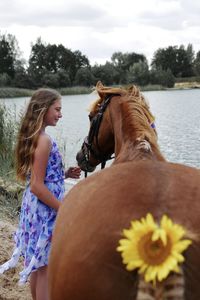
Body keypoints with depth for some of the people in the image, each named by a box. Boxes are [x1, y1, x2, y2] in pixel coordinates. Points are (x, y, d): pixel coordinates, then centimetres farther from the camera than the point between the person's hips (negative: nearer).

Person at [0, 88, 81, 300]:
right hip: (45, 210, -9)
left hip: (34, 207, 9)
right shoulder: (44, 140, -20)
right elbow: (37, 186, -22)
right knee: (46, 266, 3)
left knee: (38, 264, 20)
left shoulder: (32, 137, 8)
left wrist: (65, 174, 6)